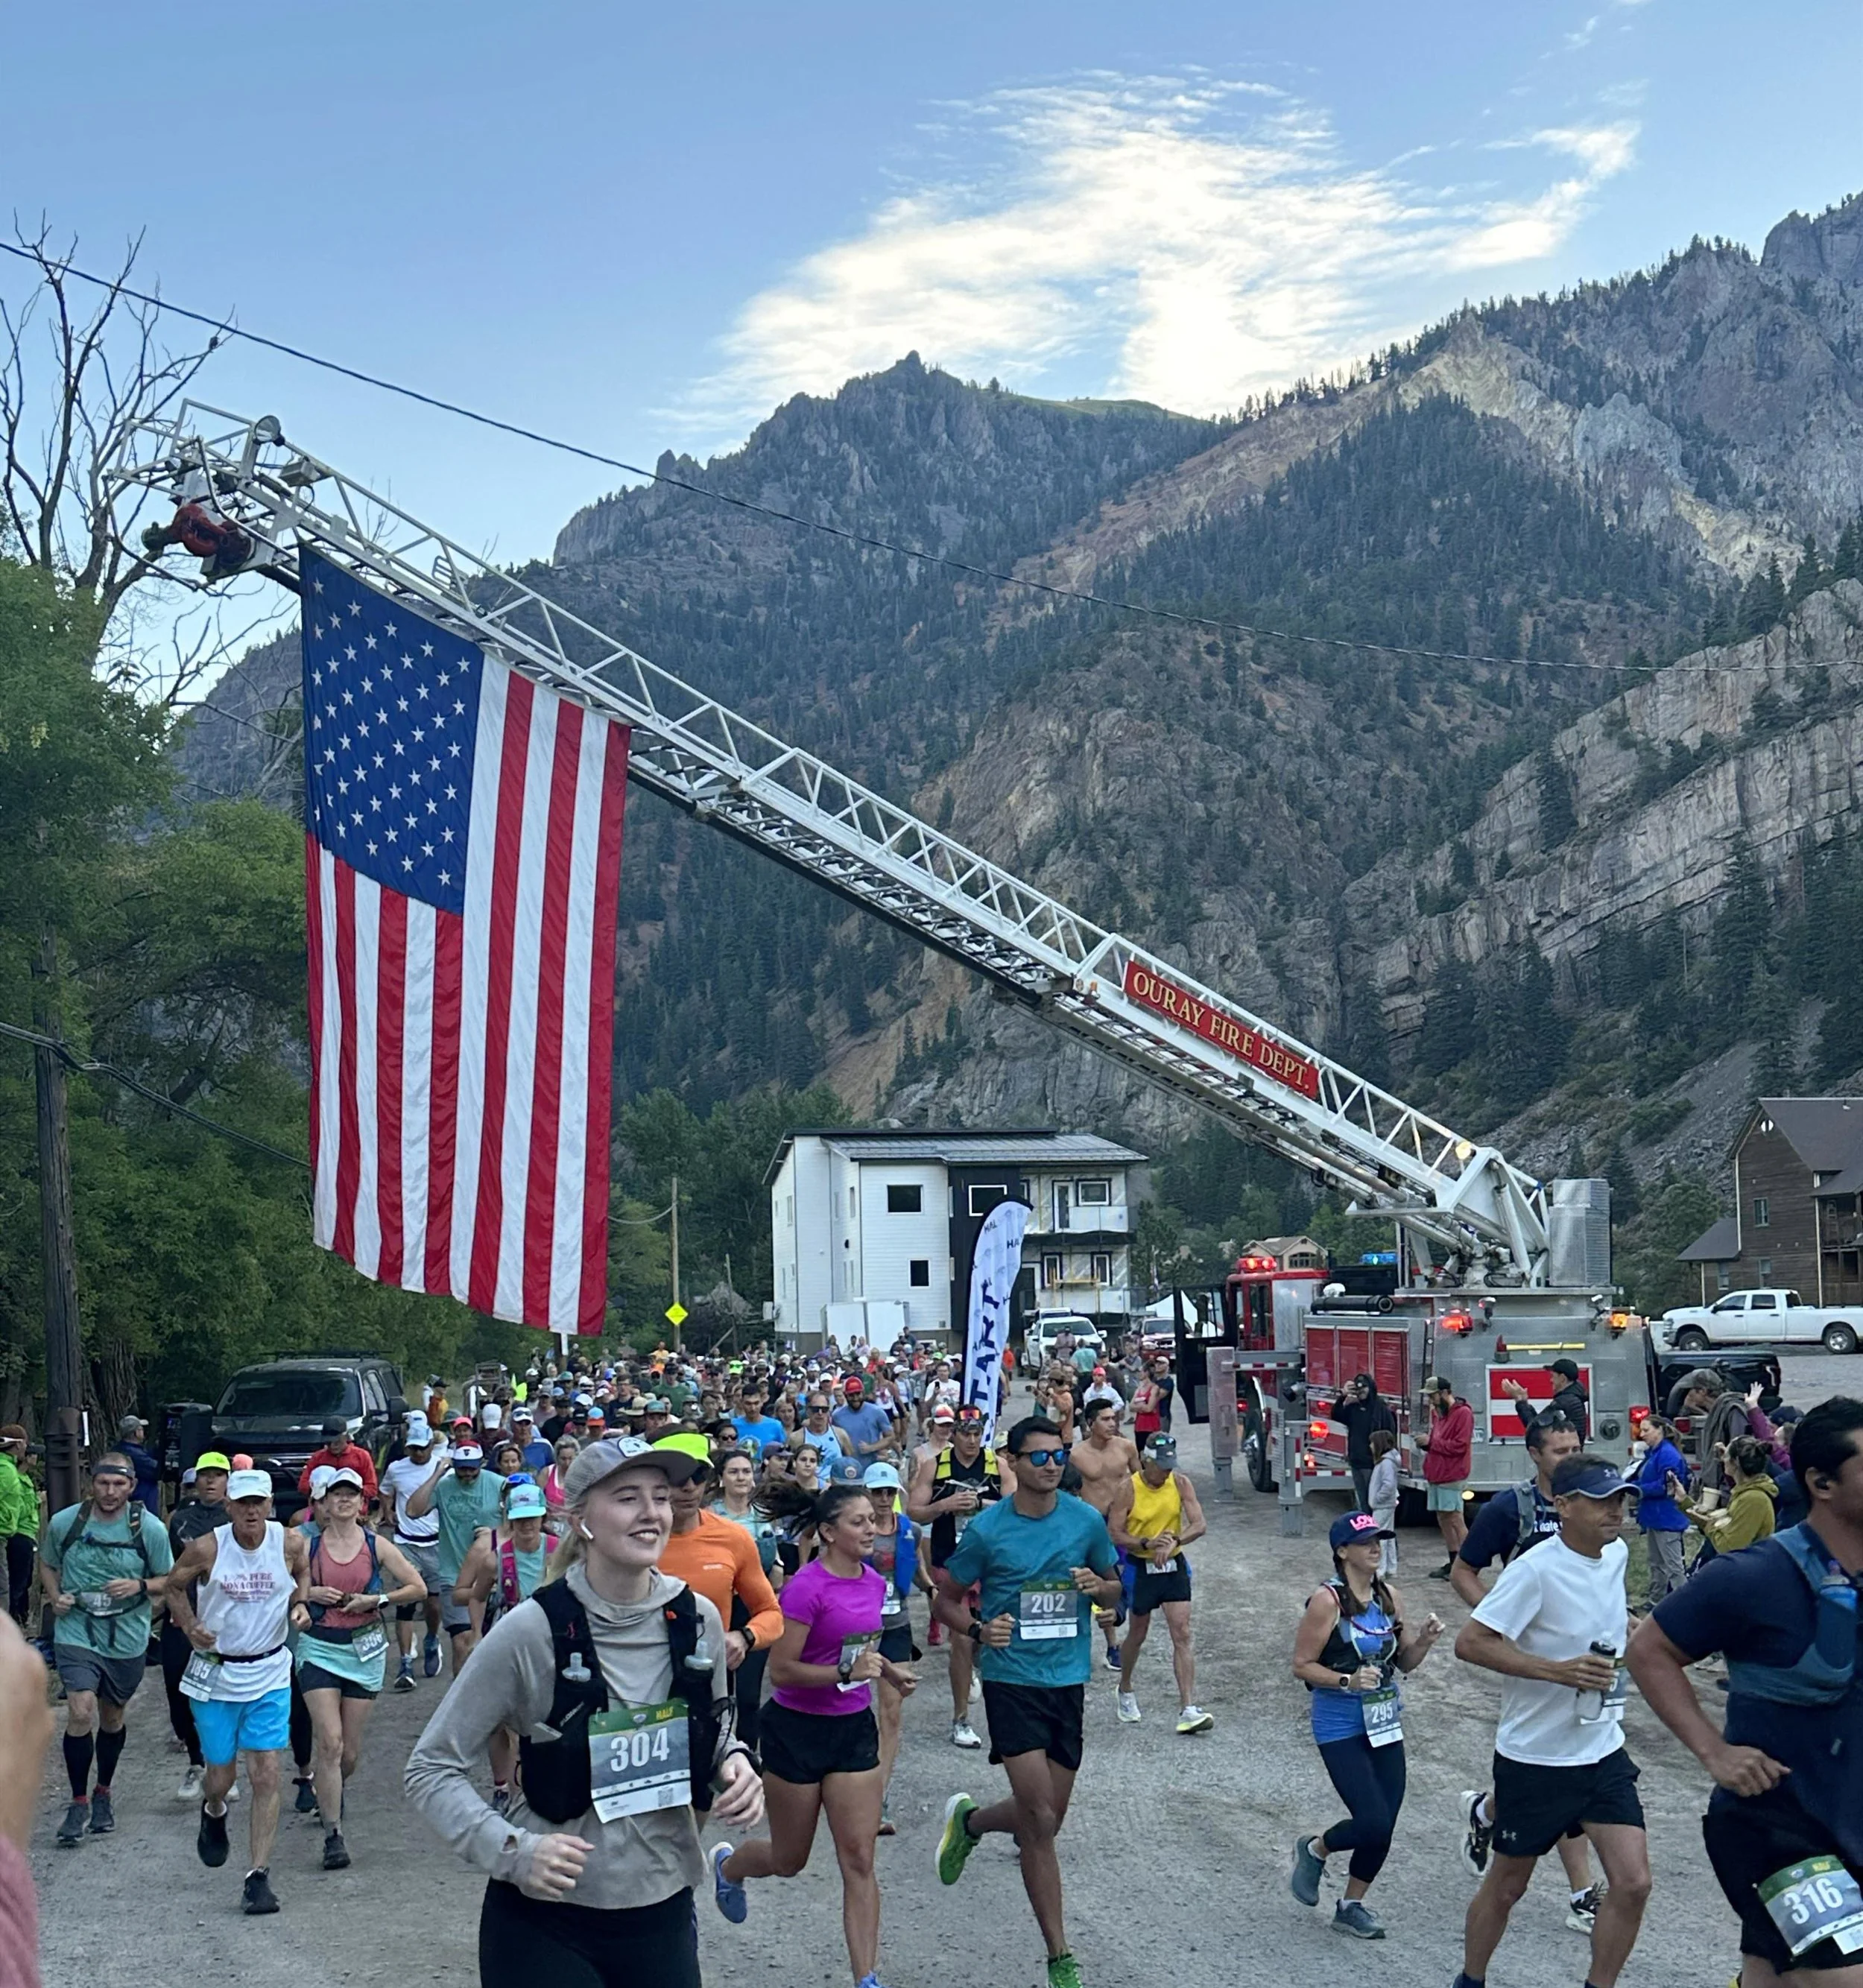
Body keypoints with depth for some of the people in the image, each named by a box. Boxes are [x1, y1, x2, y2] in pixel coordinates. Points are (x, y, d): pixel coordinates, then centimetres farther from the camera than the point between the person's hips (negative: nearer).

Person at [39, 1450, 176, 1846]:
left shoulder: (149, 1529, -8)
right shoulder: (64, 1522, -6)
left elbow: (169, 1580, 2)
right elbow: (47, 1565, 11)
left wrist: (140, 1586, -19)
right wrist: (55, 1596, -7)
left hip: (127, 1639, 1)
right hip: (75, 1634, -1)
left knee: (113, 1718, 16)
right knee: (80, 1712, -17)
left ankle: (103, 1793, 38)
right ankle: (79, 1802, 0)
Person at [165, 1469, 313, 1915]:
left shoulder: (291, 1542, -8)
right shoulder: (206, 1549, -13)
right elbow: (176, 1587, 5)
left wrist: (299, 1603, -5)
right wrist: (189, 1626, -11)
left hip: (270, 1674, 0)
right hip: (216, 1673, 0)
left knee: (266, 1775, -5)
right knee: (220, 1775, 9)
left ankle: (259, 1877, 2)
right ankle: (213, 1812, 47)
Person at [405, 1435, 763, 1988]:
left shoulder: (697, 1620, -3)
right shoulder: (532, 1631, -17)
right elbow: (432, 1767, -11)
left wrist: (735, 1765, -7)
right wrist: (511, 1850, -23)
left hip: (665, 1911, 4)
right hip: (545, 1922, -4)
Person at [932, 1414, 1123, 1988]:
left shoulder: (1086, 1520, 0)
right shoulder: (987, 1529, -8)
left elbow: (1114, 1587, 13)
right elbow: (946, 1599, 2)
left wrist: (1099, 1587, -10)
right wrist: (978, 1630, -17)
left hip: (1069, 1679, 4)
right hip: (1012, 1679, -4)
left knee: (1045, 1818, 12)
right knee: (1040, 1821, -8)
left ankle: (968, 1822, 44)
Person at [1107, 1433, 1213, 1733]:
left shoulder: (1181, 1484, -6)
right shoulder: (1128, 1489, -13)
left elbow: (1199, 1525, -11)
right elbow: (1114, 1533, -13)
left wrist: (1174, 1541, -29)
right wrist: (1147, 1543, -27)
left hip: (1173, 1565, 2)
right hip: (1140, 1566, -2)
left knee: (1182, 1634, -8)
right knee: (1138, 1634, 14)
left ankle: (1188, 1709, -10)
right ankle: (1125, 1691, 39)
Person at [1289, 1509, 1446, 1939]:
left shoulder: (1390, 1596, 5)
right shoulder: (1327, 1600, -14)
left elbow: (1404, 1663, 14)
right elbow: (1302, 1665, -12)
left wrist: (1424, 1641, -5)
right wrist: (1347, 1681, -24)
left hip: (1385, 1725, 6)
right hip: (1341, 1728, -6)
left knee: (1383, 1828, 7)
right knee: (1373, 1822, -12)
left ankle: (1351, 1906, 26)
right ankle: (1314, 1850, 18)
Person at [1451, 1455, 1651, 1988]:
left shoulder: (1616, 1553, 0)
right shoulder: (1535, 1570, -23)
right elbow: (1470, 1642, -27)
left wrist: (1627, 1628, 9)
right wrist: (1558, 1670, -31)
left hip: (1604, 1754, 6)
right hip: (1534, 1759, -6)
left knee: (1632, 1882, -6)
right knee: (1507, 1886, 11)